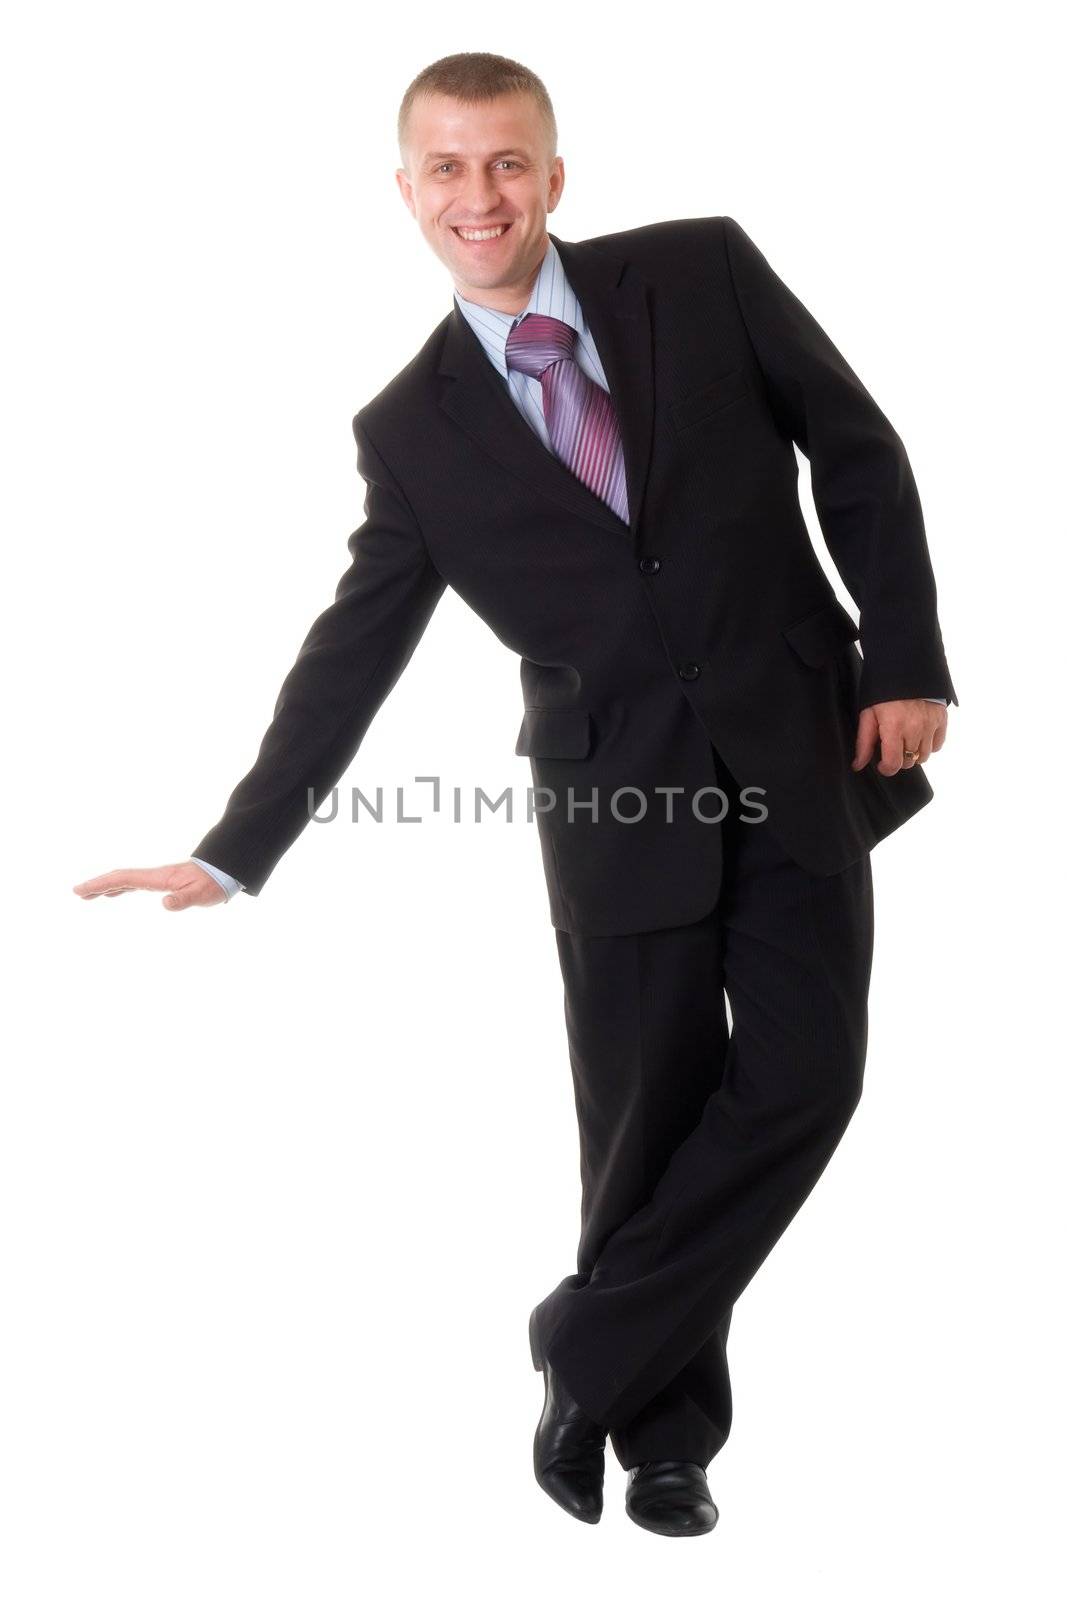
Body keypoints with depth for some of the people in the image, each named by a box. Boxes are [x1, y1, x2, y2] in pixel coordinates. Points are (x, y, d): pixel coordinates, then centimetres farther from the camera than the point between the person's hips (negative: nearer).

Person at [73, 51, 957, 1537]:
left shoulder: (703, 271, 2)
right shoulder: (412, 425, 3)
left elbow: (857, 451, 5)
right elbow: (355, 648, 6)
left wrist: (907, 660, -3)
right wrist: (236, 850, 4)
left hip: (802, 756, 1)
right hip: (618, 795, -1)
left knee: (803, 1076, -6)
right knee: (646, 1121, 2)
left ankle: (590, 1349, 12)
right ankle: (663, 1429, 24)